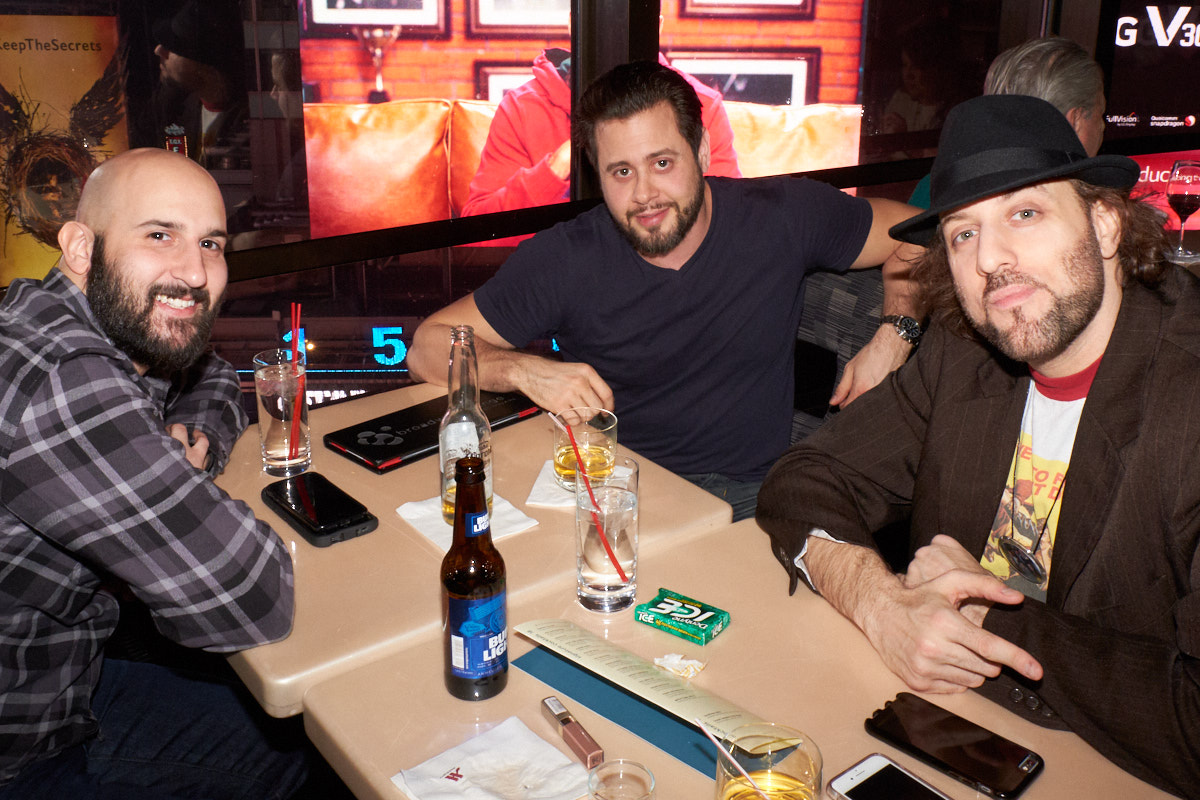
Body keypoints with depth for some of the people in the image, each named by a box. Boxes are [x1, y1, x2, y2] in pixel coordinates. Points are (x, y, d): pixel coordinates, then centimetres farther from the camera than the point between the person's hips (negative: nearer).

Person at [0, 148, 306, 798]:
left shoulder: (129, 331, -5)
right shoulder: (60, 383, -32)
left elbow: (215, 382, 19)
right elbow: (255, 603, -31)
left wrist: (194, 439, -4)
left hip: (59, 681, 8)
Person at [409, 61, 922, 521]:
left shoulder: (782, 217, -4)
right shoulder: (564, 261, -7)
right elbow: (428, 347, -1)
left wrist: (893, 335, -8)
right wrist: (524, 371, -21)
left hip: (754, 494, 1)